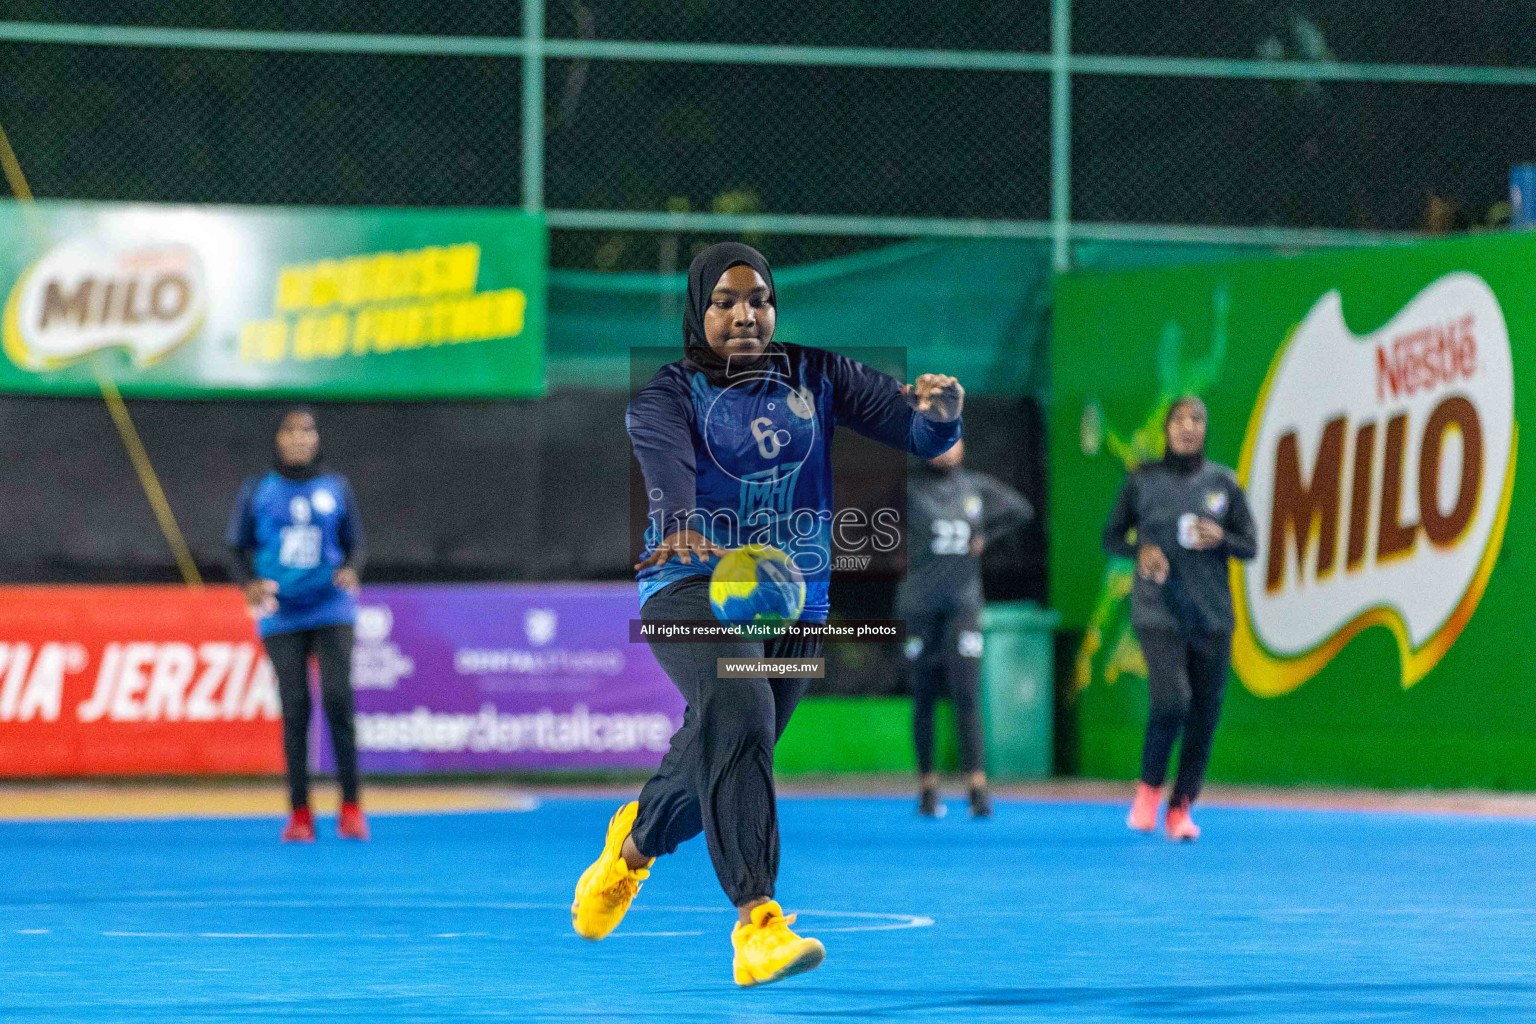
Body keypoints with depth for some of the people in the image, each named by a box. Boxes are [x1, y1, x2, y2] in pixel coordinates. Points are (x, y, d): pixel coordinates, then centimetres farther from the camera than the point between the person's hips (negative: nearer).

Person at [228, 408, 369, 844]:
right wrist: (249, 585, -10)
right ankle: (299, 813, 3)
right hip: (282, 614, 0)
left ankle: (351, 807, -5)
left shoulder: (336, 488, 8)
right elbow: (238, 547, 9)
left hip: (330, 609, 0)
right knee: (295, 709, -4)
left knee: (338, 700, -13)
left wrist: (351, 570, -10)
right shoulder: (257, 492, 5)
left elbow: (354, 542, 12)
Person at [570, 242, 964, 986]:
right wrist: (684, 528, -47)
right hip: (693, 586, -4)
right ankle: (756, 922, -39)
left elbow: (920, 433, -5)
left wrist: (940, 413, -29)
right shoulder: (668, 395, -3)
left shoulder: (816, 378, 6)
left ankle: (635, 842, 51)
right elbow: (666, 463, -25)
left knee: (717, 761, 14)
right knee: (736, 711, -32)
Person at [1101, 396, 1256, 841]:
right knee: (1172, 700, -21)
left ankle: (1180, 809, 16)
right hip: (1158, 612, -3)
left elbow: (1250, 546, 9)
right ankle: (1149, 787, 3)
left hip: (1211, 616, 3)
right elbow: (1112, 536, 10)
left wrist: (1221, 539, -12)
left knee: (1204, 716, 1)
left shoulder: (1223, 483, 6)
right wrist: (1139, 551, -10)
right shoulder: (1143, 481, 3)